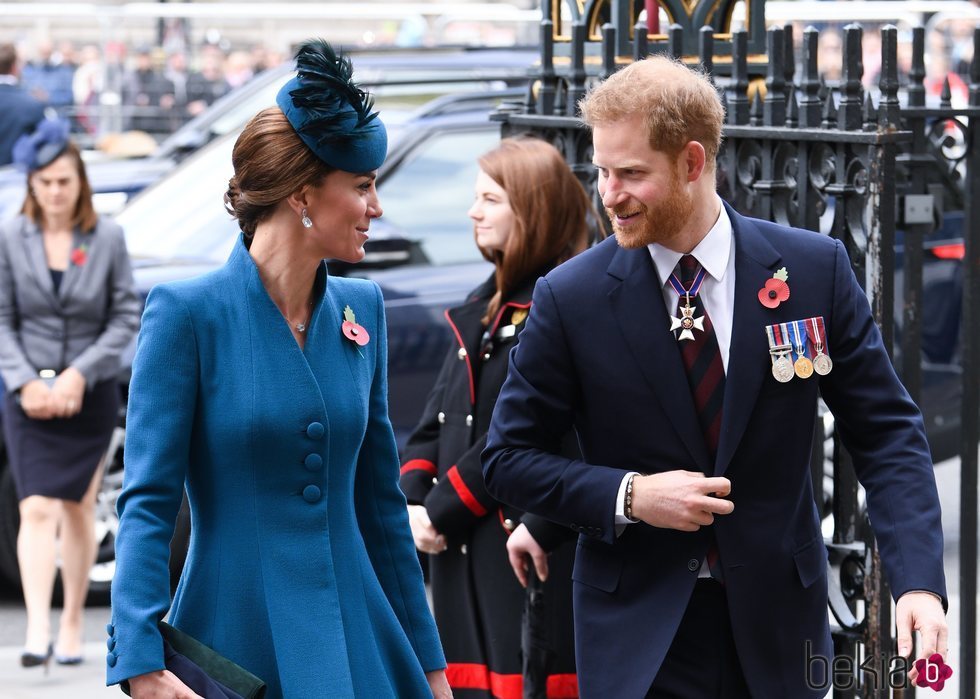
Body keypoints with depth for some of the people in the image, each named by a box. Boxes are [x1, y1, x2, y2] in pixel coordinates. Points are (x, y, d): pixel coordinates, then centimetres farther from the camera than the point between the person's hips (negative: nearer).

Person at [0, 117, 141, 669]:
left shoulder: (108, 238, -4)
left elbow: (126, 317, -2)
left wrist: (79, 374, -12)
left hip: (91, 392, 1)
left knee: (78, 510, 11)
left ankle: (73, 622, 23)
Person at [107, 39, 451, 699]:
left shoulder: (361, 309, 8)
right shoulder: (189, 313, -9)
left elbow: (381, 499, 13)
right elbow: (148, 501, -12)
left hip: (355, 643, 5)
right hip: (234, 643, -5)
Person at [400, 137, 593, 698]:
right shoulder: (484, 306, 18)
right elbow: (440, 417, 15)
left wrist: (441, 510, -12)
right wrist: (413, 502, 1)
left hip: (527, 553, -9)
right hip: (464, 551, 9)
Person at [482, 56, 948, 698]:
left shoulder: (815, 269, -4)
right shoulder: (572, 297, -6)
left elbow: (886, 433, -2)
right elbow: (510, 458, 1)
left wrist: (919, 583, -15)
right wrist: (629, 496, -15)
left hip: (778, 624, 1)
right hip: (638, 637, -1)